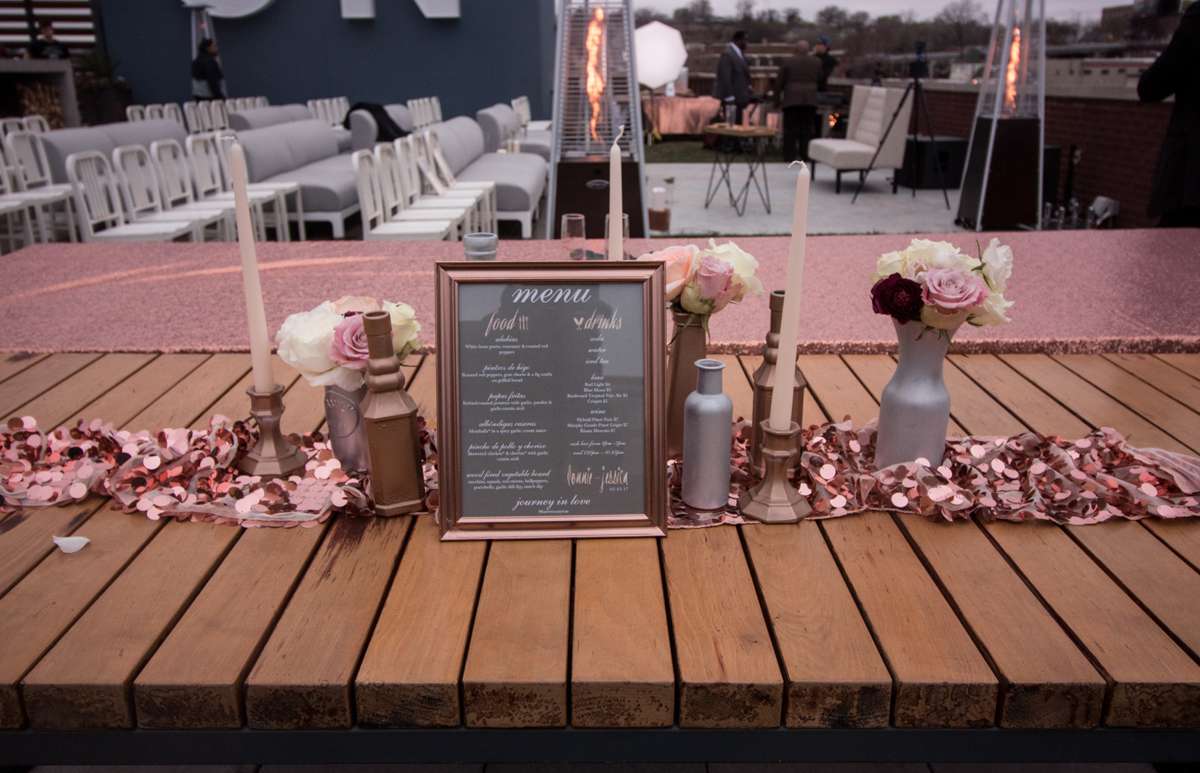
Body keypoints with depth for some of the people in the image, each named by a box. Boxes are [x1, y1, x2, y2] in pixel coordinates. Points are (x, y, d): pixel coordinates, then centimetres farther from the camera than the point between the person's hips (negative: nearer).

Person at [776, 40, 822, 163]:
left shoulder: (788, 62, 1)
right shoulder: (816, 62, 6)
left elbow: (780, 81, 3)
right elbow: (819, 78, 17)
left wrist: (778, 94, 17)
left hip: (791, 99, -2)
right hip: (810, 99, 2)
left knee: (791, 129, 2)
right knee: (807, 129, 6)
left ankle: (790, 157, 0)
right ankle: (806, 156, 6)